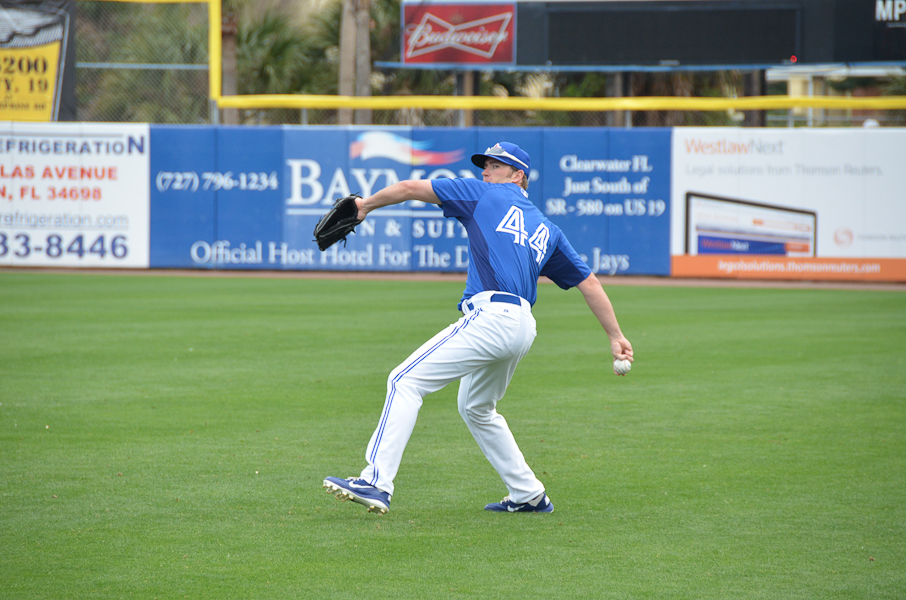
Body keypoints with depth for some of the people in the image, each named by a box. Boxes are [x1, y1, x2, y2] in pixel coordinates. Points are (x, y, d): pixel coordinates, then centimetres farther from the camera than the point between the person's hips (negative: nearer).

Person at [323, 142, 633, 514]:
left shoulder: (488, 195, 10)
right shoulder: (547, 230, 26)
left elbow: (411, 189, 12)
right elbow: (589, 282, 22)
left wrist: (367, 204, 25)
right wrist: (615, 336, 22)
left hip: (490, 315, -8)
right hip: (523, 328, 8)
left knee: (406, 381, -12)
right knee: (476, 408, 28)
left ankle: (376, 482, -25)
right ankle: (528, 495, 28)